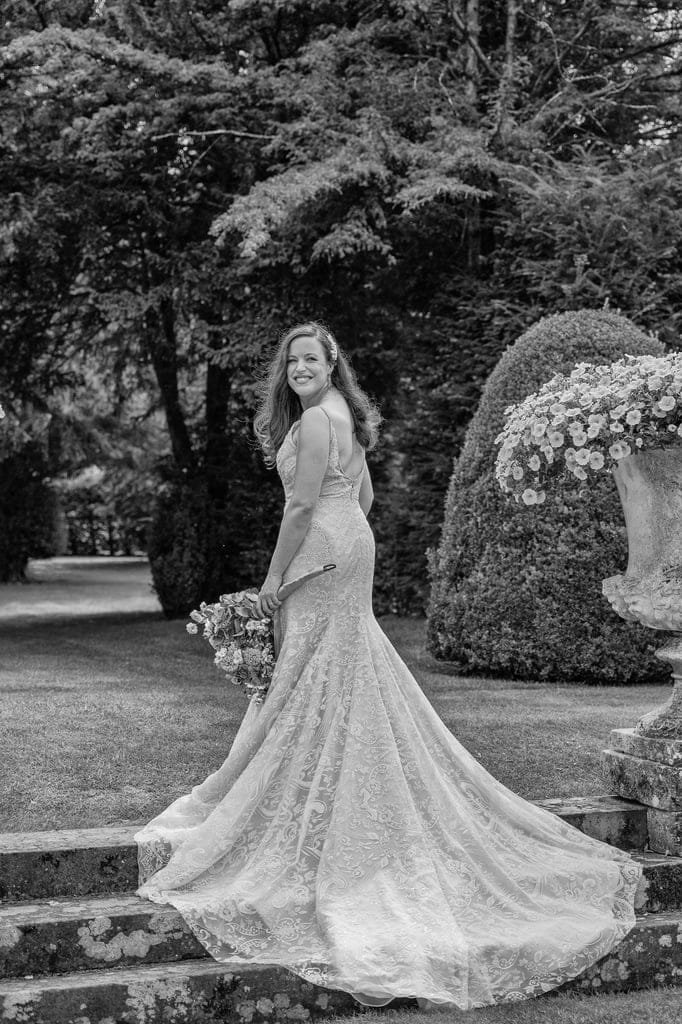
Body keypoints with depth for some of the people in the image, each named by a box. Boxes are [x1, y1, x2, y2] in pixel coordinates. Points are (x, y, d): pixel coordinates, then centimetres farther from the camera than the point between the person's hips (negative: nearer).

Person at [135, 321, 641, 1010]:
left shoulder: (315, 419, -15)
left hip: (323, 552, -10)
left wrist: (273, 576, -13)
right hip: (350, 544, 10)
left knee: (316, 678, -4)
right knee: (348, 676, 13)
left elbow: (302, 506, -19)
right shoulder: (345, 415, 15)